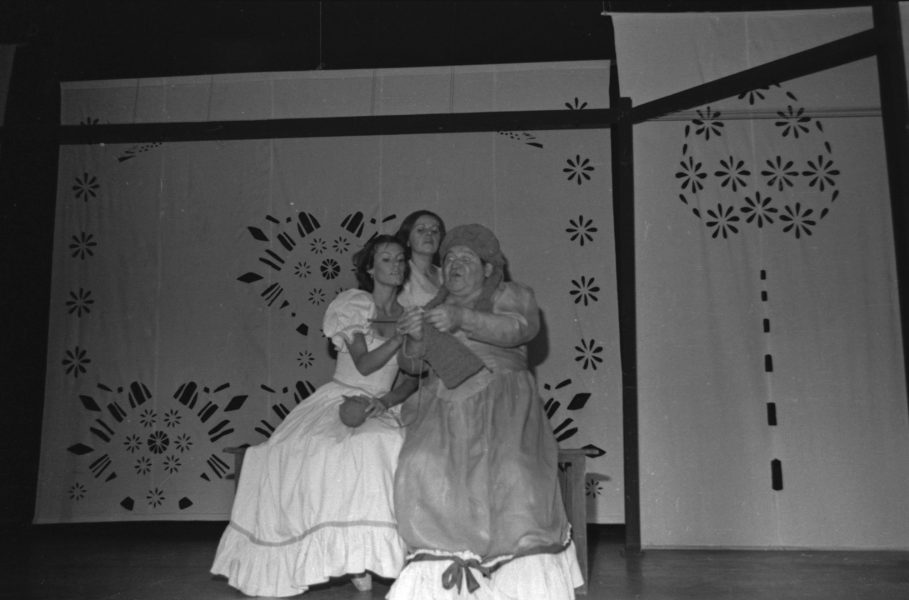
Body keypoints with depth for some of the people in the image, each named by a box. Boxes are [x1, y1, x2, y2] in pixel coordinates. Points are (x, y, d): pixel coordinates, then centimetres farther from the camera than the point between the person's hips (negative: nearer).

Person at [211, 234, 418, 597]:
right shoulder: (354, 303, 1)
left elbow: (414, 378, 5)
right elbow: (364, 363, -9)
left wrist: (386, 401, -12)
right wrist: (403, 335, -16)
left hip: (381, 409, 2)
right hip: (339, 399, -2)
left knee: (380, 448, -28)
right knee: (314, 450, -29)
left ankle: (363, 558, -21)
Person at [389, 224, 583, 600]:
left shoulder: (511, 294, 13)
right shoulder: (433, 306, 24)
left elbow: (522, 327, -9)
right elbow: (410, 363, 16)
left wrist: (462, 320, -23)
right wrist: (416, 338, -7)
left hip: (500, 401, -2)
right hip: (445, 405, 3)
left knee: (512, 470, -28)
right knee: (424, 466, -26)